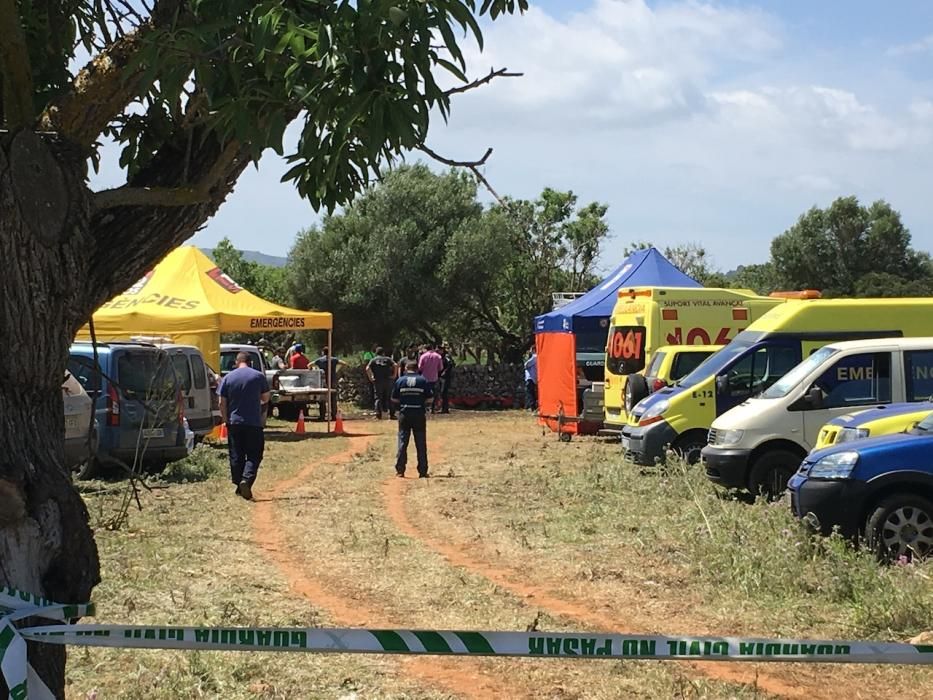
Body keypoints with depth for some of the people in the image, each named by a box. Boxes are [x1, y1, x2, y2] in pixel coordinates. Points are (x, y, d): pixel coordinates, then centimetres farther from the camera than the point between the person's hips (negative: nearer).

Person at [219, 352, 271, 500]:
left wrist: (225, 419, 11)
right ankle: (246, 479, -21)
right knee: (254, 455, 0)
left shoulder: (228, 378, 3)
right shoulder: (259, 376, -1)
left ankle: (239, 485, 12)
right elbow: (266, 397, 7)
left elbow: (222, 403, 1)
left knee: (236, 456, 10)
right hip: (254, 423, -2)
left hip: (234, 422, 2)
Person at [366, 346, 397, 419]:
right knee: (390, 397, 8)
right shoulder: (388, 359, 9)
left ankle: (378, 413, -8)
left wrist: (370, 378, -3)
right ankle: (392, 414, 8)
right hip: (388, 380, 1)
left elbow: (367, 368, -8)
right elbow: (395, 365, -7)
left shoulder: (373, 360, 7)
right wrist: (394, 375, -2)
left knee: (378, 397, 5)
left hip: (378, 381, -1)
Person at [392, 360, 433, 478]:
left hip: (404, 414, 0)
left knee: (402, 442, 5)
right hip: (419, 414, 0)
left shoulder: (400, 380, 0)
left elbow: (394, 399, 2)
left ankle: (400, 471, 1)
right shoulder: (423, 380, -1)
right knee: (421, 444, 6)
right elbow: (430, 398, -1)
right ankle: (423, 471, 7)